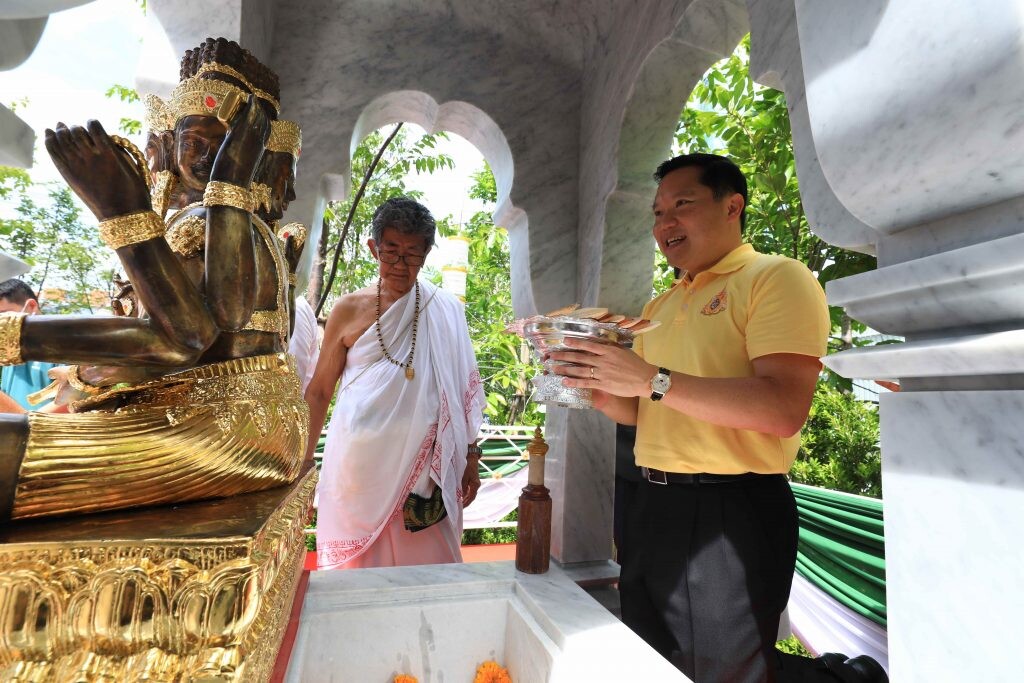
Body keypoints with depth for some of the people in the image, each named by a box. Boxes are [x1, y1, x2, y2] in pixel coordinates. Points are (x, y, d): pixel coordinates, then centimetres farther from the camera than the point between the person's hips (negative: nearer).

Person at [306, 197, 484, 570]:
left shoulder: (445, 311, 2)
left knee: (424, 564, 10)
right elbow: (319, 392, 6)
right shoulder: (349, 310, 2)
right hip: (358, 463, 0)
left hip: (422, 464, 0)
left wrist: (470, 457, 3)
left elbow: (463, 389, 5)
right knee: (356, 568, 10)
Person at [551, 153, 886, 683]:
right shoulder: (660, 307, 14)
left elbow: (783, 410, -23)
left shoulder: (776, 277, -9)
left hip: (732, 513, -7)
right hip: (654, 505, 8)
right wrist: (600, 392, -3)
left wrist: (655, 380, -25)